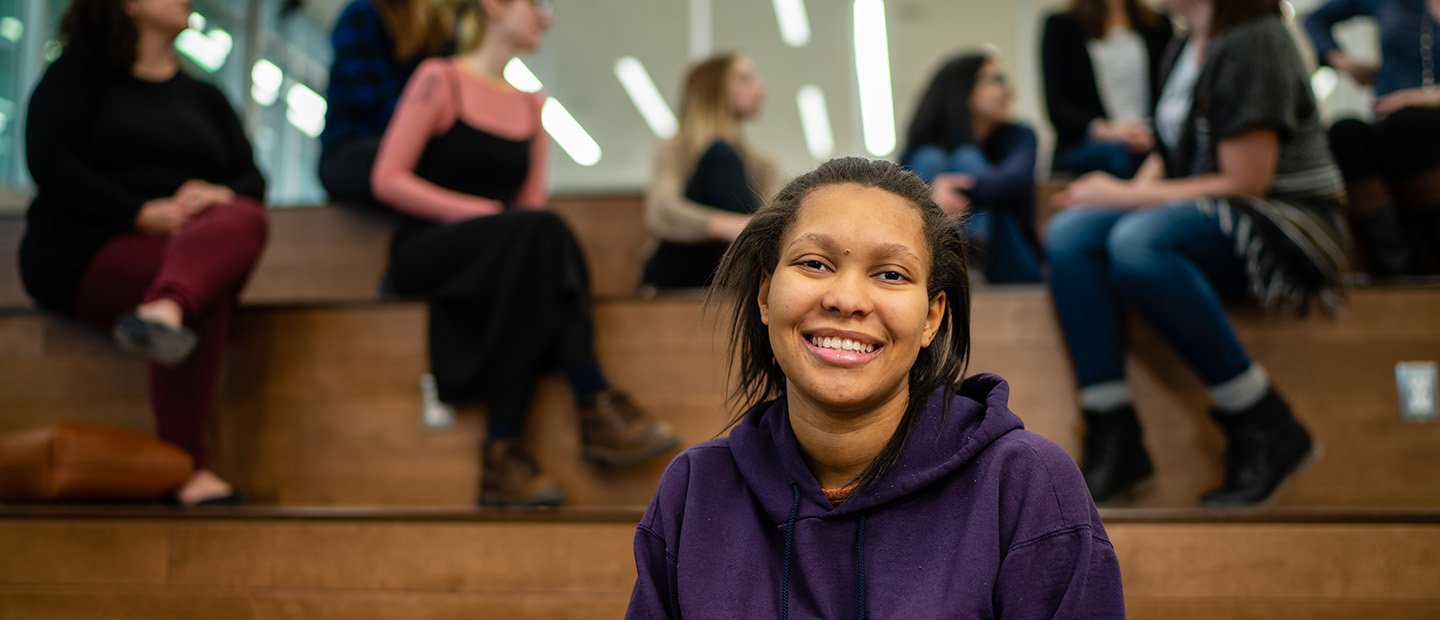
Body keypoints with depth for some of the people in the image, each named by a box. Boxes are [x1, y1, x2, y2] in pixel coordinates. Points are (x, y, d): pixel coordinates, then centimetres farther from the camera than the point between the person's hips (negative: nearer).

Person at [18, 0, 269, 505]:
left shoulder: (204, 98, 26)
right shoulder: (76, 75, 12)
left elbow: (252, 182, 15)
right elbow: (48, 161, -5)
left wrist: (219, 195, -11)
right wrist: (140, 213, -17)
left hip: (184, 241, 4)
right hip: (84, 251, -4)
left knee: (246, 219, -31)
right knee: (206, 293, -35)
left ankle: (164, 310, -59)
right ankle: (188, 469, -49)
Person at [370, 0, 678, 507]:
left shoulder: (532, 105, 20)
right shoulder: (440, 79, 2)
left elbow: (532, 200, 15)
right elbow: (387, 179, -6)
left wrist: (529, 234, -10)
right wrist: (486, 213, -15)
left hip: (505, 261, 4)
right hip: (426, 251, -4)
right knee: (539, 229, -32)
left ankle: (504, 451, -34)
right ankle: (596, 407, -31)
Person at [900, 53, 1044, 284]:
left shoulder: (1018, 135, 0)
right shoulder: (921, 149, 4)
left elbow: (1017, 177, -24)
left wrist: (966, 188, -44)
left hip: (1008, 269, -1)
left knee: (967, 158, -16)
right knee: (930, 157, -14)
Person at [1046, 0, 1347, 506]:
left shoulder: (1253, 42, -12)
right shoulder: (1185, 50, 14)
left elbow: (1245, 183, -17)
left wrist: (1125, 196, -12)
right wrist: (1130, 190, -3)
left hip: (1287, 225, -8)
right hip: (1201, 218, 8)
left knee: (1136, 242, -35)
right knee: (1069, 234, -16)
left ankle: (1265, 428, -22)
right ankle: (1113, 440, -22)